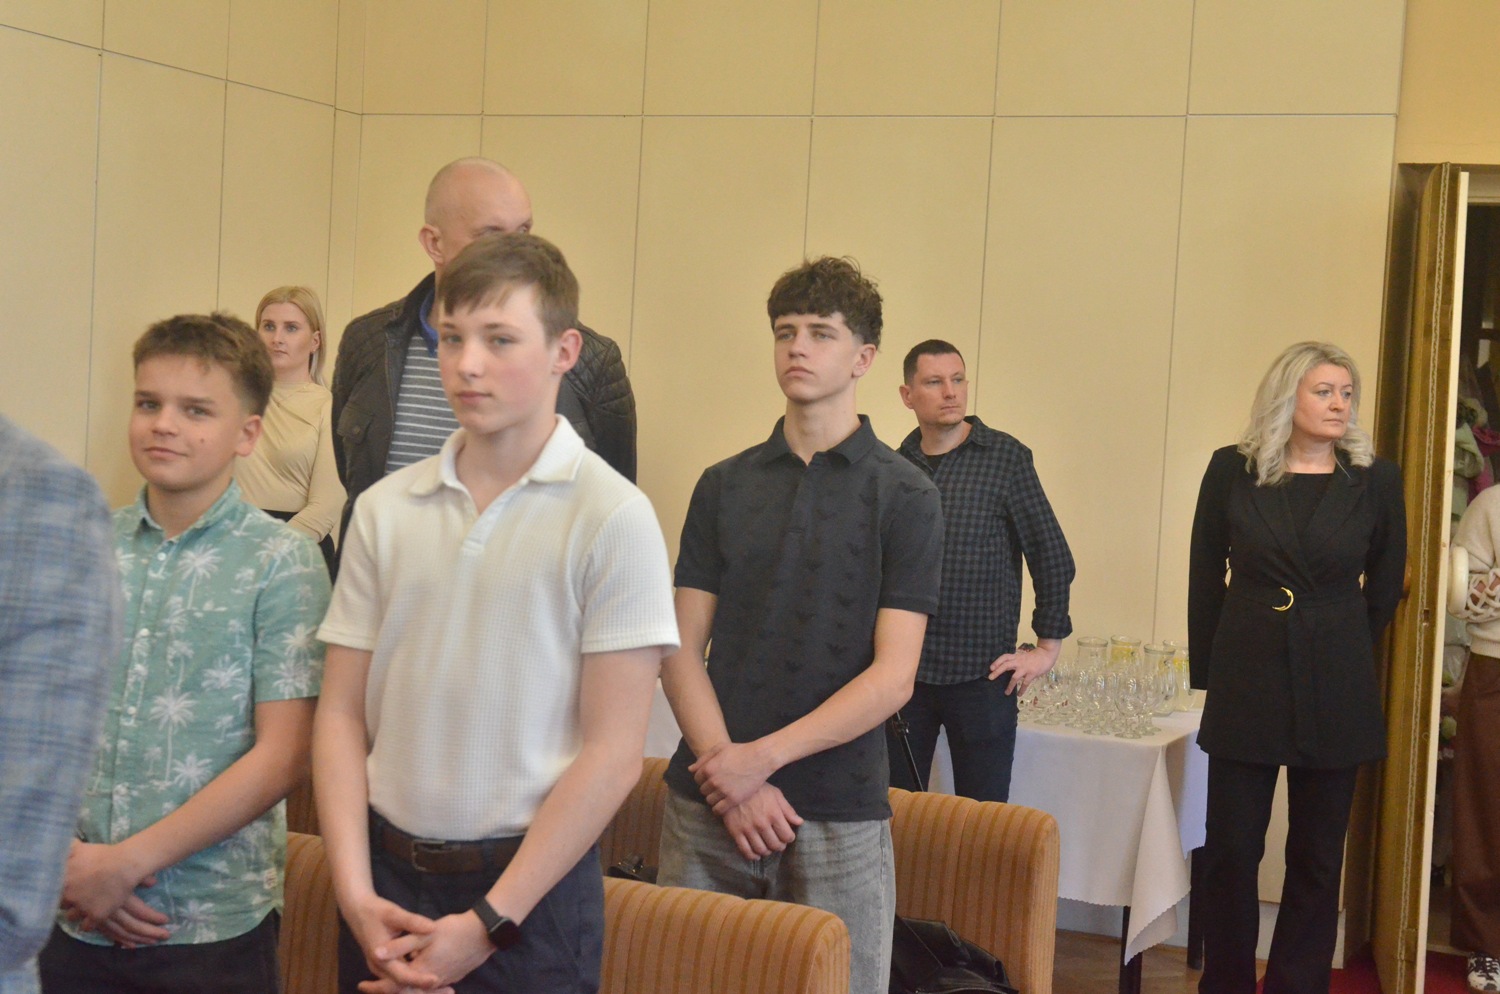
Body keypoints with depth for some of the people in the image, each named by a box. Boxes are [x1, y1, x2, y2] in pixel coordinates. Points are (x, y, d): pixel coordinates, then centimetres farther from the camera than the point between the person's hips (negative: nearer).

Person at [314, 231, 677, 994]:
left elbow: (613, 755, -11)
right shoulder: (385, 509, 2)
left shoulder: (612, 516, -10)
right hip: (386, 876, 3)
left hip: (533, 887, -3)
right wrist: (355, 893, -6)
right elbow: (341, 715, 5)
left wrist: (486, 923, -10)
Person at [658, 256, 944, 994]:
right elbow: (682, 651, 4)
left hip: (838, 817, -2)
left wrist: (763, 757, -13)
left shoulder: (903, 496, -1)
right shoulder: (723, 486, 9)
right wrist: (728, 774, -10)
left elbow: (892, 677, -7)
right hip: (708, 806, 3)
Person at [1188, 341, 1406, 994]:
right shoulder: (1232, 471, -1)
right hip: (1246, 686, 0)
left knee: (1316, 857, 7)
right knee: (1230, 848, 2)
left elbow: (1383, 590, 11)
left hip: (1335, 689, 1)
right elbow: (1205, 579, 5)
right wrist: (1208, 669, 5)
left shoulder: (1376, 481, 0)